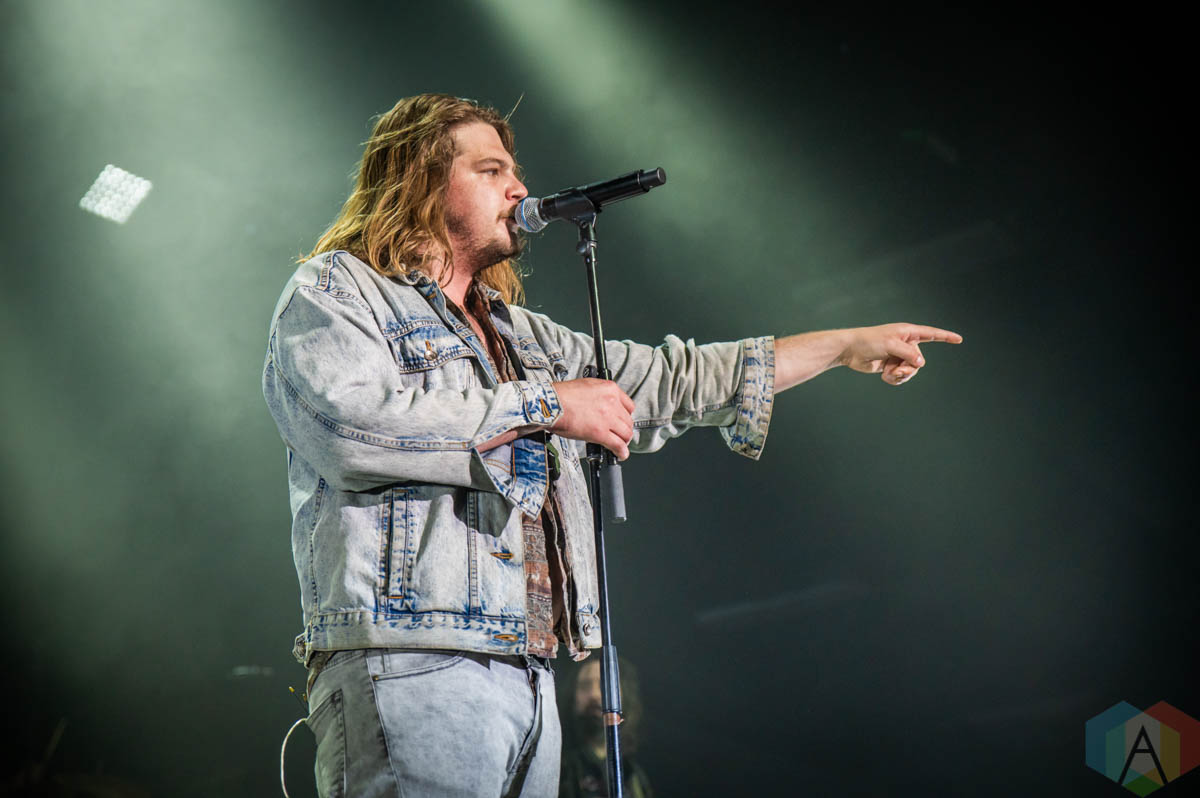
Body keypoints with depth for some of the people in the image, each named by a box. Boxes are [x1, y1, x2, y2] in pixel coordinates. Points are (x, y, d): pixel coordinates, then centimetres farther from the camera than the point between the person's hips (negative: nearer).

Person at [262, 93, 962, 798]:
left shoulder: (520, 335, 26)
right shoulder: (332, 291, 4)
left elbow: (665, 381, 30)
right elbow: (356, 426, -16)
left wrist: (848, 345, 30)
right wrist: (547, 405, -7)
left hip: (529, 680, 7)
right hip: (409, 668, -7)